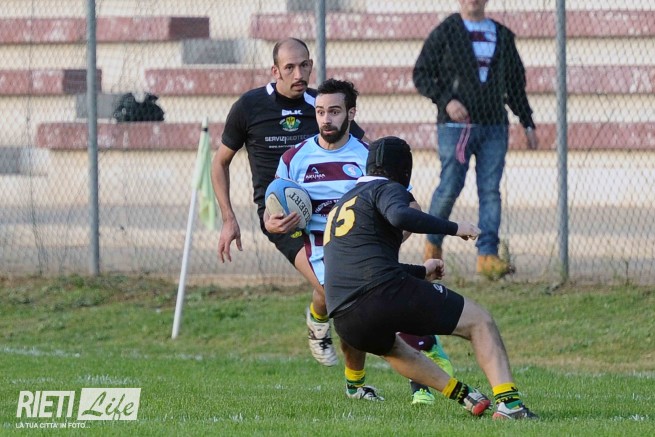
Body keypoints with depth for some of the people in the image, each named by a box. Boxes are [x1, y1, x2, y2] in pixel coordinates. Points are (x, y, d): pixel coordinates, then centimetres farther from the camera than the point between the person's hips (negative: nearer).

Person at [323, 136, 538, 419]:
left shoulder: (341, 205, 30)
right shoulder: (388, 189, 6)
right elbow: (400, 216, -20)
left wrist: (421, 271, 51)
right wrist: (453, 228, -10)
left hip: (345, 321, 7)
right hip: (386, 294, -7)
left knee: (389, 345, 41)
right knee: (480, 321, 7)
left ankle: (464, 395, 35)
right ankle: (508, 401, -11)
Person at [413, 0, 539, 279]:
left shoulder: (503, 36, 16)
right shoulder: (444, 33, 2)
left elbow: (516, 84, 21)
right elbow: (422, 74, -1)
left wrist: (527, 123, 17)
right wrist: (445, 100, -16)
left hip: (495, 126, 4)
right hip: (456, 124, -4)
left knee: (491, 190, -5)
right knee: (450, 187, -7)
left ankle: (487, 255, -8)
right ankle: (433, 242, 15)